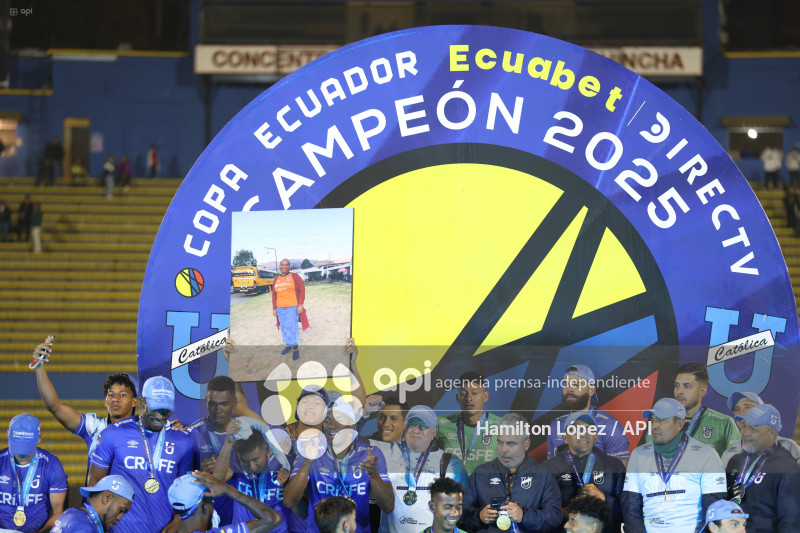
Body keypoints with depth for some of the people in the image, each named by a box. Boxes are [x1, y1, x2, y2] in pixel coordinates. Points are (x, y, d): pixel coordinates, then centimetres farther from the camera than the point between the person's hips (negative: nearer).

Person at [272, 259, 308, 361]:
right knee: (284, 327, 12)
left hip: (292, 307, -5)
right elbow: (274, 295, 11)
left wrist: (300, 305, -16)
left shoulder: (294, 277, -9)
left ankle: (295, 349, 6)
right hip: (280, 308, 5)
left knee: (292, 328, -6)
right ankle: (288, 345, 29)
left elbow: (302, 290, -10)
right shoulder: (276, 280, 5)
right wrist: (274, 309, 8)